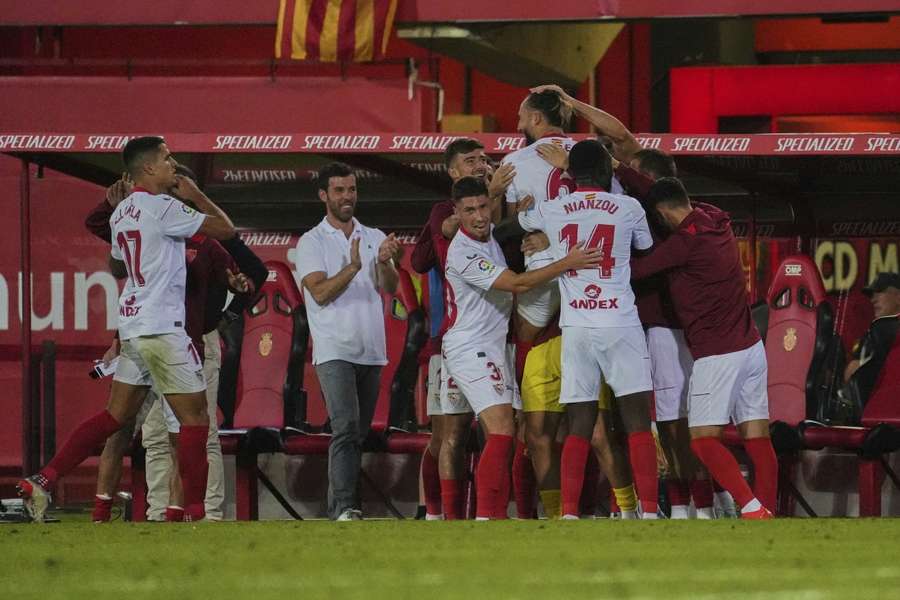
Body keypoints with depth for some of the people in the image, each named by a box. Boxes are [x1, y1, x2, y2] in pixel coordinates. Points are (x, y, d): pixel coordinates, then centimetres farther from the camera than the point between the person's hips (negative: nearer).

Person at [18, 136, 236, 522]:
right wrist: (196, 196, 5)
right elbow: (225, 229, -9)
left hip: (132, 326, 8)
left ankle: (43, 481, 5)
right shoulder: (163, 208, -13)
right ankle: (194, 512, -3)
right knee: (195, 417, -2)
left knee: (116, 416, 11)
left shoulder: (122, 212, 13)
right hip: (162, 327, -8)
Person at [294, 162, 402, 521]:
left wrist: (384, 263, -19)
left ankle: (340, 503, 14)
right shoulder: (311, 242, 2)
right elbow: (320, 293, -10)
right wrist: (353, 267, -24)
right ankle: (343, 507, -24)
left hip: (372, 352, 5)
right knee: (346, 426, -18)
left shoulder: (374, 238, 13)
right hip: (335, 350, -5)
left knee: (359, 433, 7)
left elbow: (390, 288, 1)